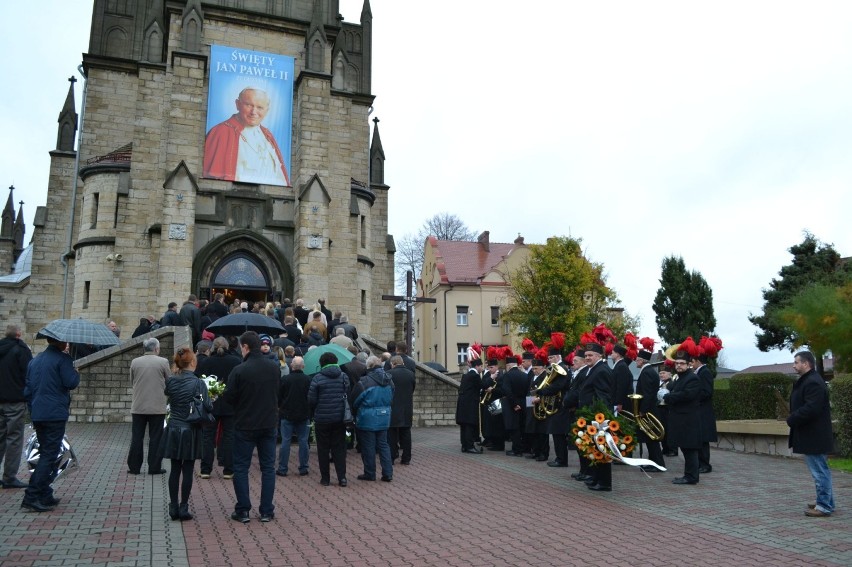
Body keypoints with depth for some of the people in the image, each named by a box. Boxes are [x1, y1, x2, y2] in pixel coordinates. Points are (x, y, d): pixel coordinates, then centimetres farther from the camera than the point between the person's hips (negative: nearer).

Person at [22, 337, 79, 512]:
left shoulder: (35, 360, 15)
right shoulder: (62, 358, -10)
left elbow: (27, 389, 18)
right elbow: (71, 383, -16)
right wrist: (76, 373, 5)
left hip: (38, 415, 8)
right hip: (55, 414, -8)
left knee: (46, 453, 16)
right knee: (49, 455, -4)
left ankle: (45, 496, 19)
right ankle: (32, 497, -8)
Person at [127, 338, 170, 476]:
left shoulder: (134, 362, 0)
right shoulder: (163, 362, -7)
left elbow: (132, 381, 12)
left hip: (138, 406, 2)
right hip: (157, 407, -2)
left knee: (136, 437, 10)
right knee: (155, 438, 5)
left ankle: (134, 467, 15)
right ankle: (154, 468, 8)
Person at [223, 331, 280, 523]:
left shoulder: (239, 371, -16)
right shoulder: (274, 368, -2)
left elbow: (229, 397, -10)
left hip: (245, 426, -4)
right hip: (269, 424, 4)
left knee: (241, 468, 10)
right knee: (268, 467, 11)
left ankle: (242, 511, 13)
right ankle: (267, 511, 14)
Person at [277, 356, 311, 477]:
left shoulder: (284, 379, -9)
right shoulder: (308, 380, -6)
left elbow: (278, 397, -2)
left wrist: (281, 408, 16)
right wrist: (310, 413, 14)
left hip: (287, 414, -1)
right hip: (304, 415, 1)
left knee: (285, 441, 4)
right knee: (303, 441, 7)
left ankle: (282, 469, 7)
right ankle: (303, 468, 11)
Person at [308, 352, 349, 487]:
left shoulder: (317, 378, -10)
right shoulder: (344, 377, 1)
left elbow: (311, 400, -8)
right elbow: (349, 396, 1)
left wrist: (315, 412, 10)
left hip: (322, 419, -3)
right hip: (340, 418, 3)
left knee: (323, 449, 9)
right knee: (339, 448, 10)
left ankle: (325, 478, 14)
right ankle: (342, 477, 6)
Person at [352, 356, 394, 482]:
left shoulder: (364, 382, -19)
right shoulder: (389, 381, 1)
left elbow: (355, 402, -8)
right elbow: (391, 399, 13)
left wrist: (355, 415, 10)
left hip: (367, 420, -6)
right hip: (384, 419, 6)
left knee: (368, 447, 6)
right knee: (383, 445, 14)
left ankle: (370, 474, 15)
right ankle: (388, 473, 12)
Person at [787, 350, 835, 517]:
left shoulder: (813, 382, -20)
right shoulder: (807, 381, 14)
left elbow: (811, 409, -27)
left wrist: (792, 419, -17)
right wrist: (793, 418, 6)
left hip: (814, 436, -11)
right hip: (812, 435, 11)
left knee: (820, 471, -4)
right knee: (821, 470, 18)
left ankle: (824, 506, 3)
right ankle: (826, 502, 28)